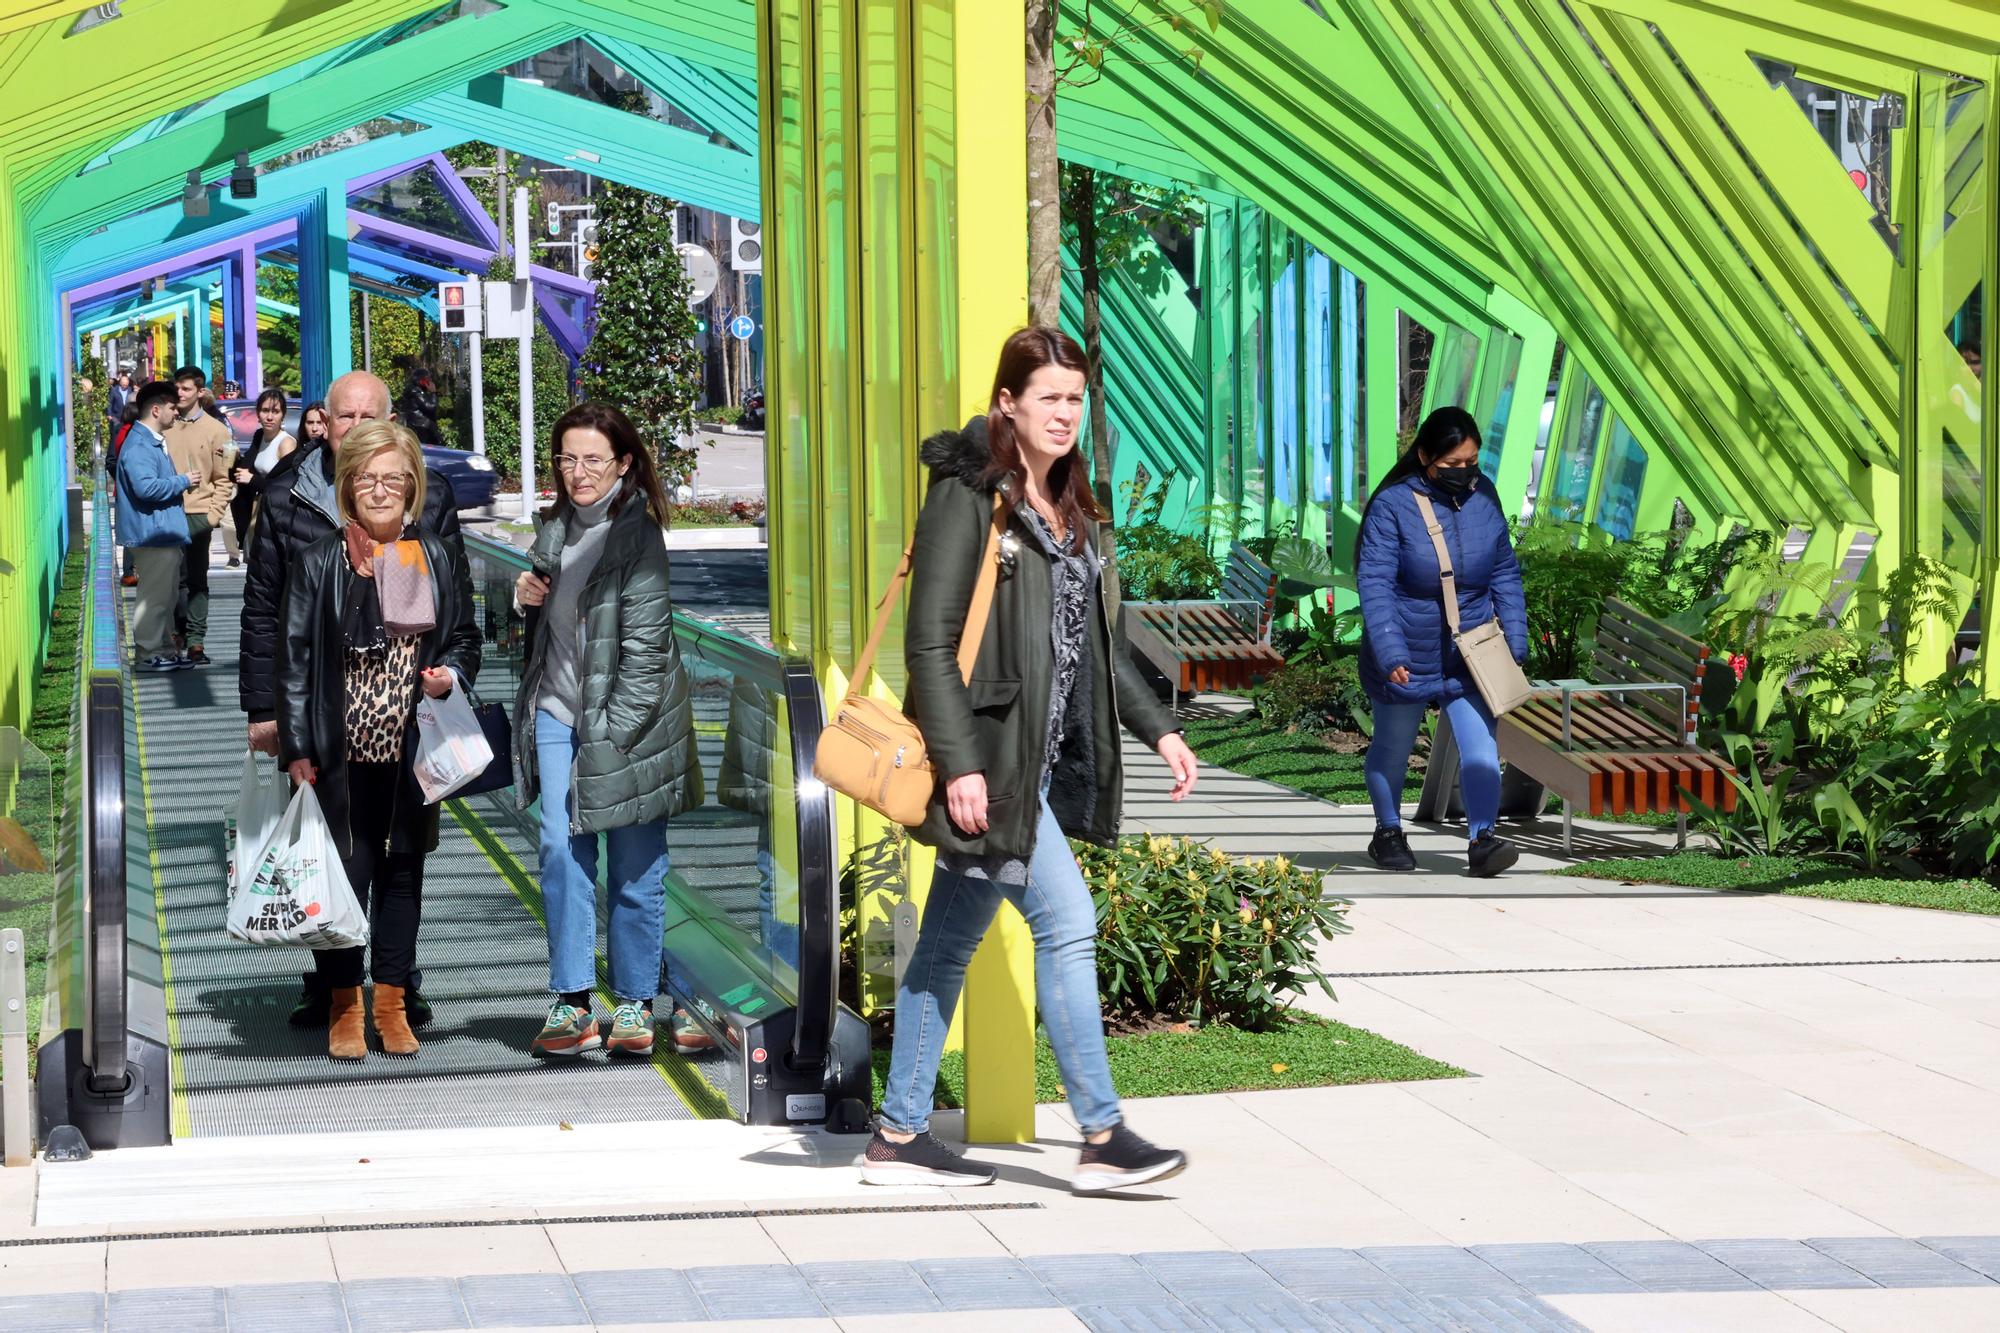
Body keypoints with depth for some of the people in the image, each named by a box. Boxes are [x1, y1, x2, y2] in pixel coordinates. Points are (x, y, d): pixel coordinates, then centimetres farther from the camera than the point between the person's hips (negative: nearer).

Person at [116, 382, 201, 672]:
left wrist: (183, 483, 13)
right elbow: (146, 487, -30)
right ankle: (149, 653, 0)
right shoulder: (138, 446, -18)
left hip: (165, 533, 11)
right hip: (152, 535, -11)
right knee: (154, 596, -6)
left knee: (165, 594, 17)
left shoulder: (154, 441, 17)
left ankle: (163, 650, 24)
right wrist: (183, 481, -18)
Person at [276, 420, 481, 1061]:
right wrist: (297, 749, -7)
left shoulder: (440, 558, 5)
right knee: (345, 870, -1)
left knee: (403, 868, 10)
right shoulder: (319, 563, -3)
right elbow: (294, 659, -2)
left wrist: (451, 675, -9)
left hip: (412, 749, 3)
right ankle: (344, 1006, 11)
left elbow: (465, 639, 14)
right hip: (341, 751, -3)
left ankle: (392, 1004, 20)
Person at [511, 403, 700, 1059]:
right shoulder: (556, 526, 11)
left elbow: (645, 642, -13)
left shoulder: (635, 531, -11)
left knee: (635, 868, 2)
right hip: (557, 713, 6)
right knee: (562, 855, -3)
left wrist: (611, 734, -15)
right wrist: (527, 597, 3)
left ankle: (635, 1004, 12)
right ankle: (571, 1004, 1)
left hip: (625, 716, -6)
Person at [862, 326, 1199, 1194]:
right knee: (1067, 923, -10)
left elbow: (1094, 640, 23)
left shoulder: (1068, 507, 15)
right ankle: (1102, 1138, -6)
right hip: (986, 758, -8)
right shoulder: (969, 500, -11)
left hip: (1040, 762, 8)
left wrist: (1157, 728, 17)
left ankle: (899, 1136, 16)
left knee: (950, 941, 11)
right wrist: (958, 763, -21)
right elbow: (929, 643, -15)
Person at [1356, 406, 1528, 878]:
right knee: (1393, 749, 15)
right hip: (1406, 659, -2)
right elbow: (1375, 584, -21)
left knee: (1481, 747, -12)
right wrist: (1390, 654, -31)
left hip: (1469, 655, 3)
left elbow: (1505, 573, 6)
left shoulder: (1483, 495, -3)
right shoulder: (1392, 505, -18)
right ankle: (1388, 832, 35)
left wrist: (1515, 641, 2)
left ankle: (1481, 838, -11)